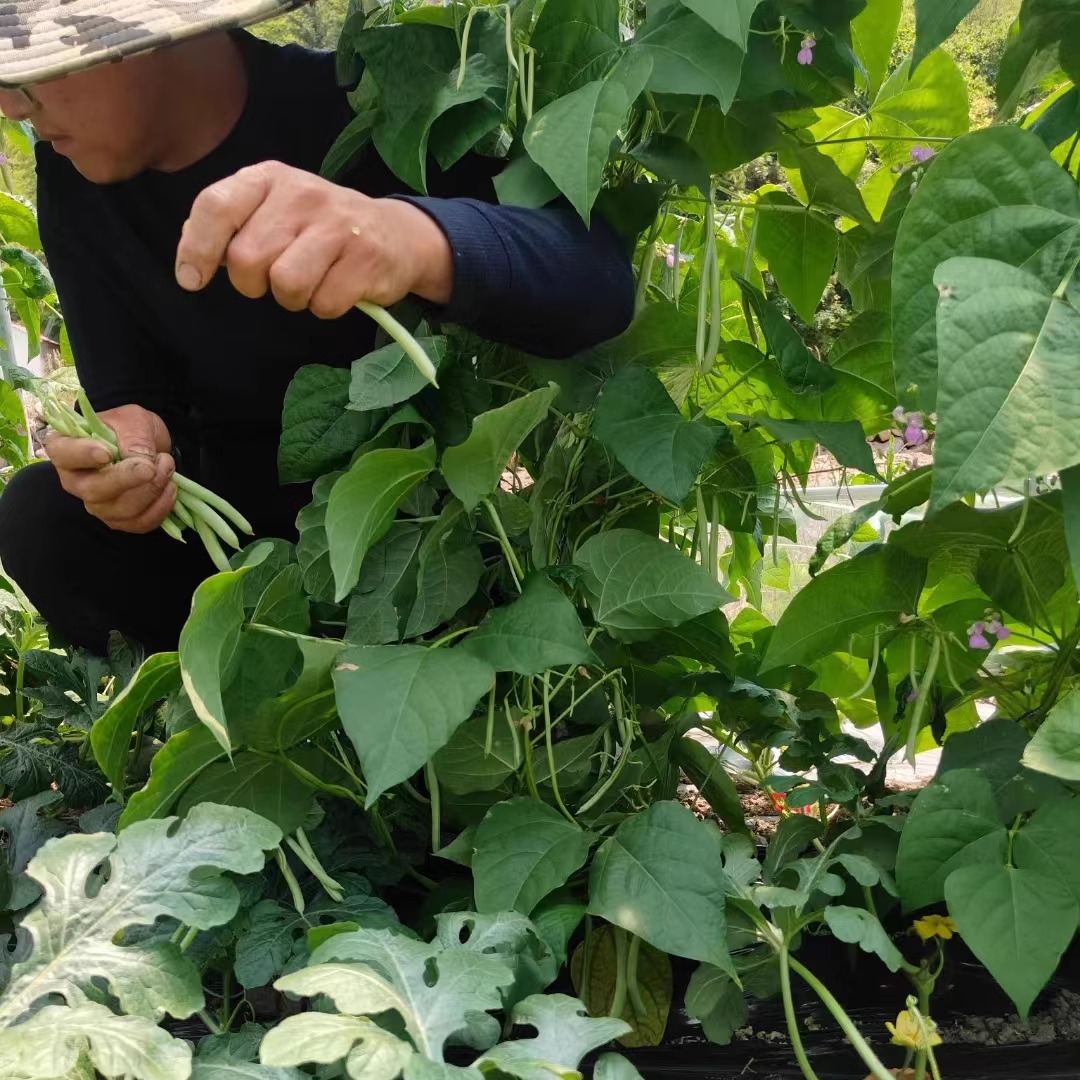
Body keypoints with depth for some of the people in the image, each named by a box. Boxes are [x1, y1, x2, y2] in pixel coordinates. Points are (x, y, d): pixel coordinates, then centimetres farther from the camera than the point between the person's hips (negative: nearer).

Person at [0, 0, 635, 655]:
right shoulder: (75, 181, -7)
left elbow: (598, 279, -36)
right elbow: (131, 393, -3)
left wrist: (418, 235, -57)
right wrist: (131, 444, -29)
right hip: (242, 523, 4)